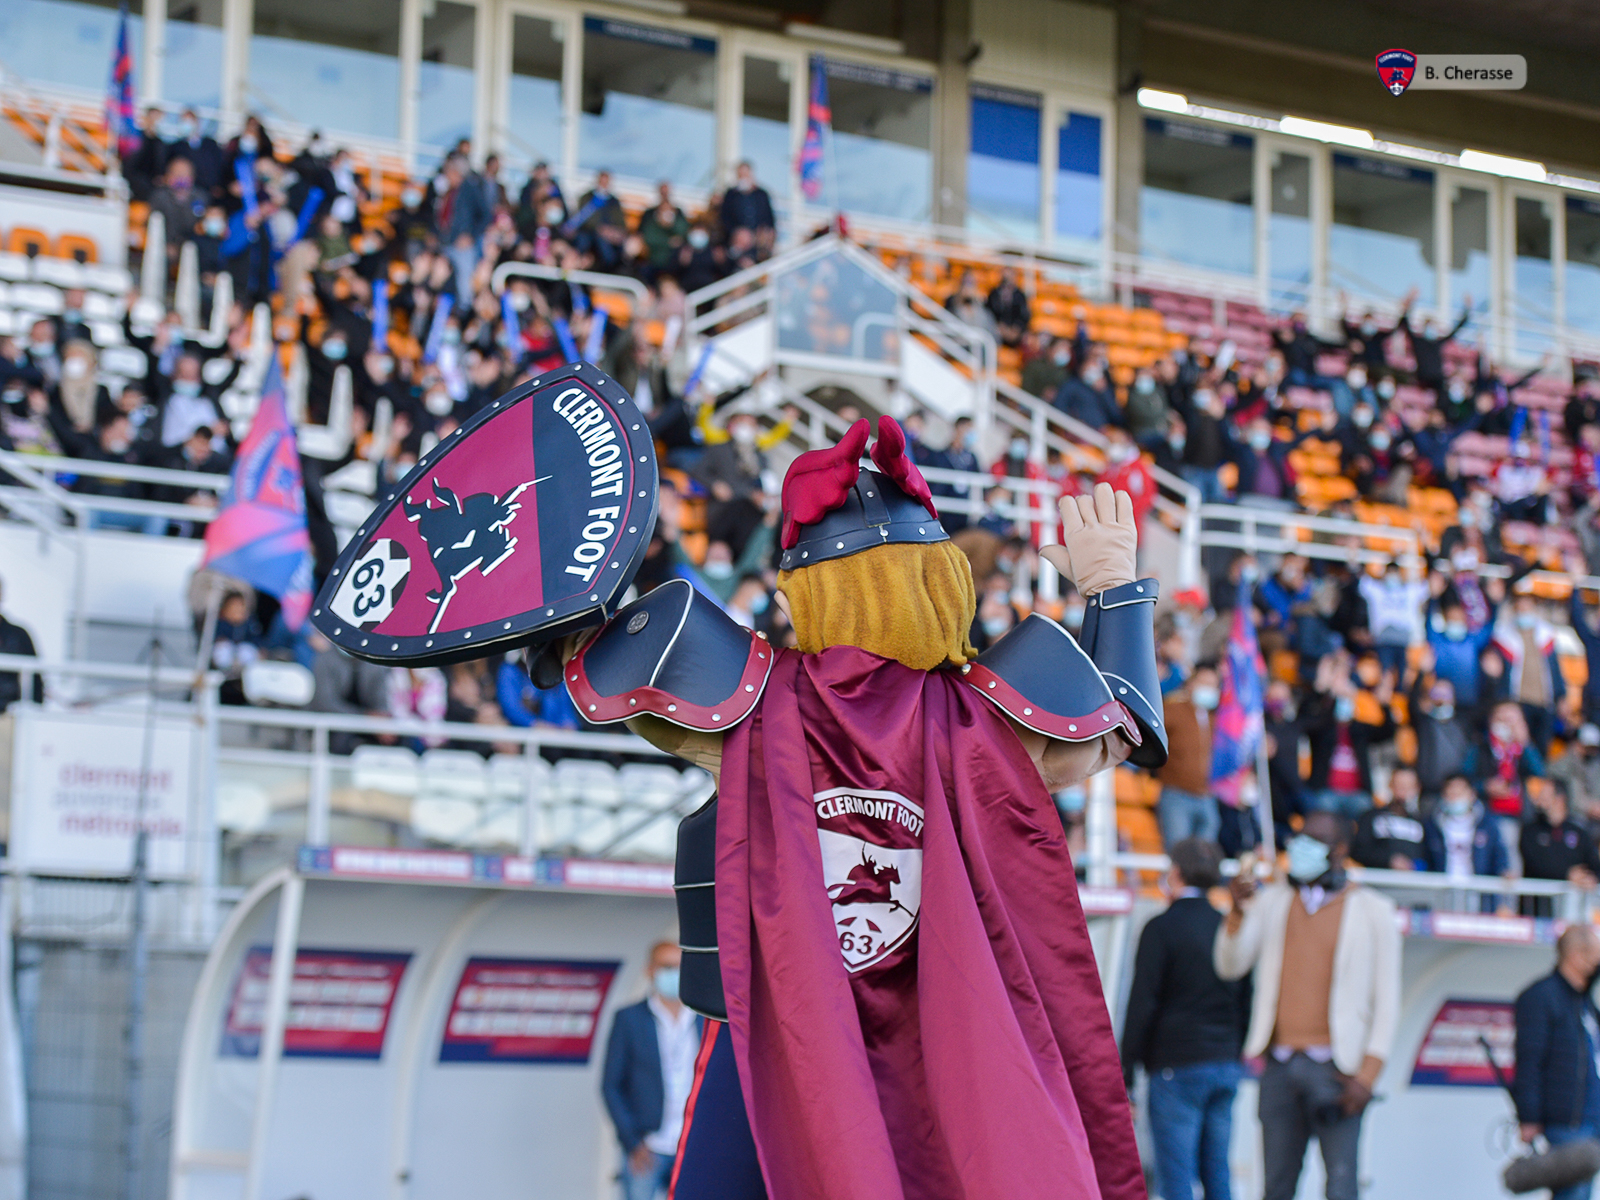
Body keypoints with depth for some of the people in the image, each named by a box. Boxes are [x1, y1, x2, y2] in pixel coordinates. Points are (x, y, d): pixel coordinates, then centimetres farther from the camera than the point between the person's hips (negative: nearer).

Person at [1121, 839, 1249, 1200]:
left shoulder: (1161, 928, -6)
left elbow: (1142, 1004, -10)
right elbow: (1245, 1002, 16)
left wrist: (1126, 1074, -7)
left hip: (1177, 1065, -6)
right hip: (1226, 1067, 6)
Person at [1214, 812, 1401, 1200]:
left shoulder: (1372, 910, 4)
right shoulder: (1272, 901, 15)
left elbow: (1387, 1000, 2)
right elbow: (1230, 966, 6)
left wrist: (1367, 1074, -6)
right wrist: (1238, 911, -11)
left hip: (1334, 1066, -4)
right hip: (1280, 1063, 4)